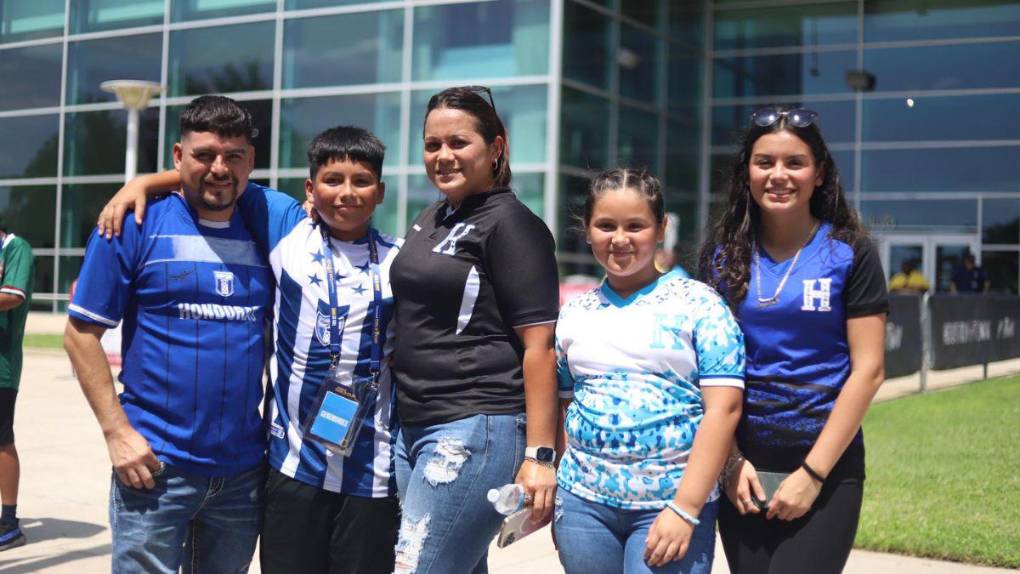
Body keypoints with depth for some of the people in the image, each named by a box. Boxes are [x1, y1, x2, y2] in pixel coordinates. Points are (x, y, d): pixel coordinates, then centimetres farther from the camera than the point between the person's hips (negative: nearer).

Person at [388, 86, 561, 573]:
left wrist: (539, 455, -18)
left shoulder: (511, 224, -8)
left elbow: (539, 344, -13)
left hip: (475, 428, -8)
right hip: (412, 425, 8)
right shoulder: (430, 218, 16)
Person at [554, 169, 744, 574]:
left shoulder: (698, 304, -4)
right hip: (583, 501, 4)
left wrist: (685, 509, -15)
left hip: (673, 503, -4)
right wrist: (553, 499, 7)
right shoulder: (574, 313, 9)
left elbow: (723, 408, -10)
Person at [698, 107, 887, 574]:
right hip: (743, 467, 3)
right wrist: (730, 461, -4)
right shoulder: (721, 253, 5)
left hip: (826, 466, -3)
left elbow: (867, 371, -6)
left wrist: (813, 473, -10)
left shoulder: (850, 254, -3)